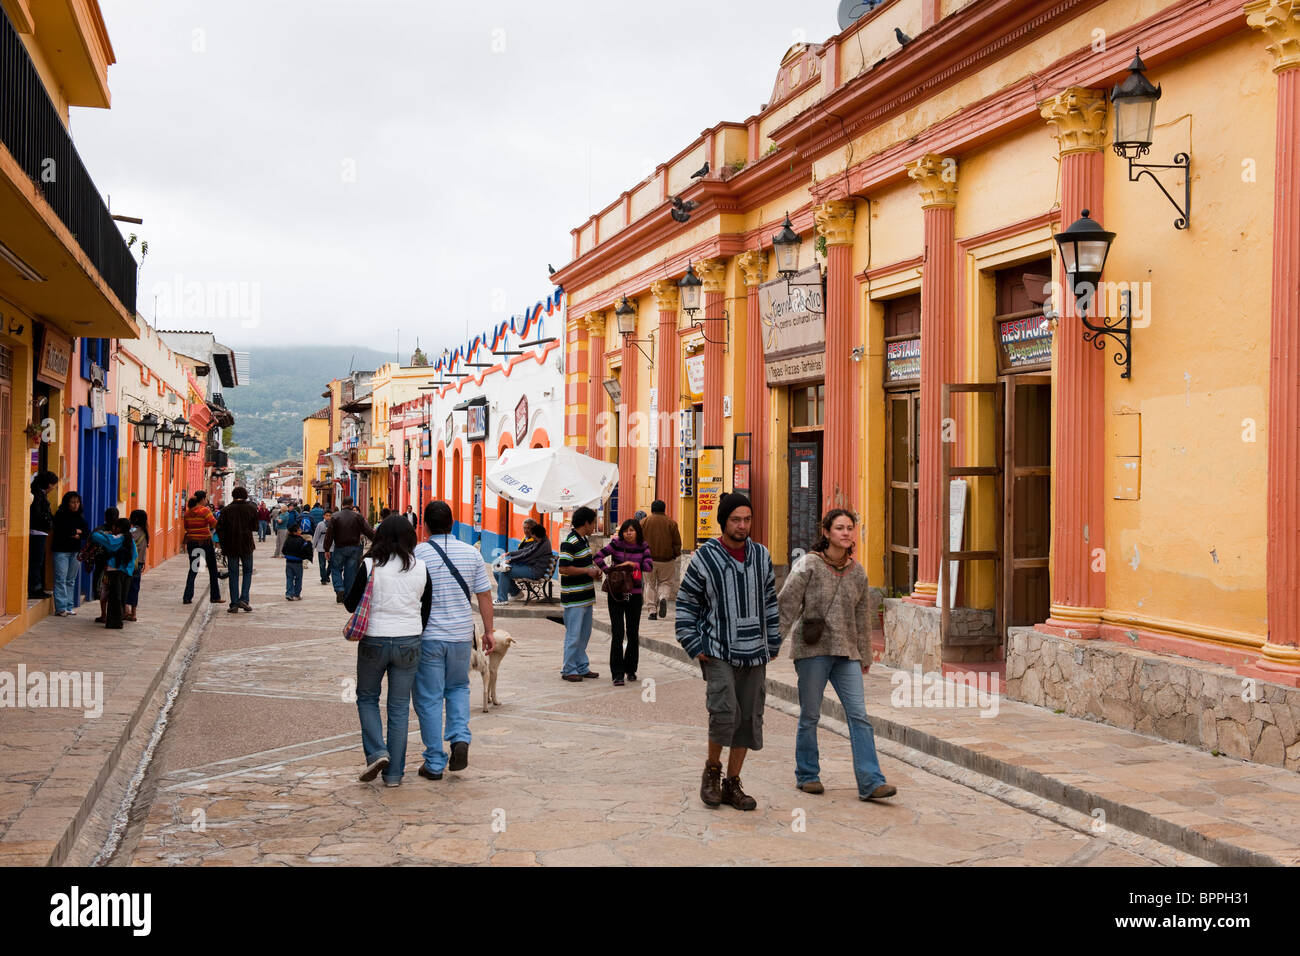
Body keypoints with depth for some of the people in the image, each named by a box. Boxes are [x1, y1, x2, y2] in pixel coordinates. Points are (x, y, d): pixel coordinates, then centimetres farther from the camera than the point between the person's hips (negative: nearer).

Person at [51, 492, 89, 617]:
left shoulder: (80, 517, 12)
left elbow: (87, 533, 6)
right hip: (61, 551, -5)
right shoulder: (60, 515, -3)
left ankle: (70, 606, 8)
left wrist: (78, 535, -13)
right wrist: (77, 531, -3)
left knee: (71, 580, 6)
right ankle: (61, 608, -8)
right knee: (61, 579, -7)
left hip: (76, 551, 5)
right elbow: (63, 531, -15)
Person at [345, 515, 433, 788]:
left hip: (374, 640, -2)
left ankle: (377, 752, 0)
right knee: (399, 707, 9)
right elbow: (426, 609, 5)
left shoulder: (369, 565, -8)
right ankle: (394, 773, 12)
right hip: (409, 642, 2)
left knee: (367, 698, 19)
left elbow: (350, 604, -1)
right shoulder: (421, 568, -1)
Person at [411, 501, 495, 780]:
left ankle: (434, 763, 8)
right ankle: (460, 737, 2)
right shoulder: (471, 553, 1)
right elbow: (484, 595, 5)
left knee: (429, 699, 5)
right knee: (458, 687, 23)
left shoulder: (417, 554, -9)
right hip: (462, 635, 3)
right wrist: (488, 631, 12)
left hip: (428, 636, -3)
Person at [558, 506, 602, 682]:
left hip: (586, 596, 10)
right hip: (574, 598, -10)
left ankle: (582, 667, 23)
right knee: (573, 635, -3)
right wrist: (587, 571, -17)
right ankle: (569, 670, 6)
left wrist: (593, 570, 7)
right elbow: (563, 568, -23)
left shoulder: (584, 540, 13)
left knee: (584, 634, 15)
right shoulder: (569, 542, -17)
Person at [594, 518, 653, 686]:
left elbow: (649, 566, -10)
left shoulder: (642, 547, 2)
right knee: (617, 634, -7)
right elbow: (598, 556, -9)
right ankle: (617, 674, -6)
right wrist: (607, 571, -19)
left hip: (634, 595, 2)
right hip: (615, 594, -2)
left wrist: (633, 564, -22)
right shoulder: (616, 544, -4)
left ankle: (631, 669, 25)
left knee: (633, 634, 9)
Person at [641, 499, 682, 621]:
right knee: (666, 582, 13)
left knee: (651, 584, 11)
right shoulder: (671, 523, 0)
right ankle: (663, 598, -18)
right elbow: (677, 543, 1)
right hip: (667, 560, 0)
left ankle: (652, 610, 4)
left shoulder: (644, 522, 2)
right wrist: (676, 555, 15)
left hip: (649, 559, 1)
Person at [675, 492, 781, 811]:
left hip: (754, 653, 4)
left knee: (749, 719, 6)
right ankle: (712, 770, 8)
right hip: (718, 652, -4)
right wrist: (694, 646, -5)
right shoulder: (705, 557, -5)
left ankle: (732, 784, 18)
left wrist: (773, 643, 12)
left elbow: (770, 602, 16)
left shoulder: (761, 556, 7)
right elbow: (685, 603, 1)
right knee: (725, 713, -18)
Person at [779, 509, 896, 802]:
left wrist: (865, 656, 20)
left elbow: (863, 616, 17)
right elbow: (787, 604, -6)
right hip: (812, 649, -4)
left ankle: (870, 782, -6)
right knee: (810, 715, 5)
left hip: (845, 652, 4)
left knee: (859, 715, -5)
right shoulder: (808, 565, -4)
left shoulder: (857, 572, 10)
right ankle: (807, 775, 21)